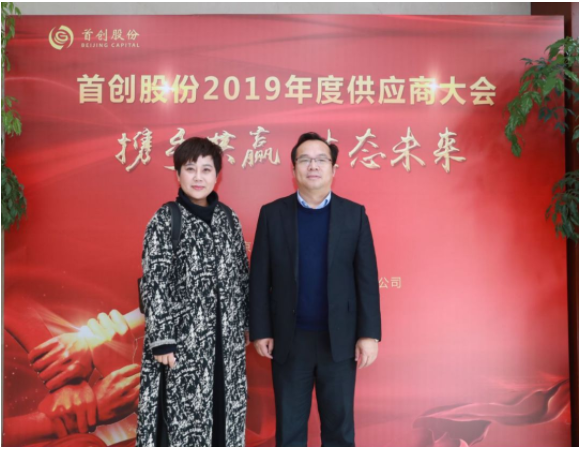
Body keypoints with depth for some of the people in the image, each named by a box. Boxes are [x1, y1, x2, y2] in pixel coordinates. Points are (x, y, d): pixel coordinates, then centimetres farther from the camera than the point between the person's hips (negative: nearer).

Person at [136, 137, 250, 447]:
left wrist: (246, 323, 9)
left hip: (226, 337, 5)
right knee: (181, 411, 5)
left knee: (223, 408, 15)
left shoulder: (228, 218, 6)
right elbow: (155, 284, -11)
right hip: (183, 338, -4)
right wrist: (161, 340, -14)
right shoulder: (165, 220, -7)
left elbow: (242, 275, 11)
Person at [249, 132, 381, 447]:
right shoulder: (272, 213, 0)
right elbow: (259, 277, 0)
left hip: (339, 339, 0)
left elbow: (367, 278, -1)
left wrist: (369, 334, -6)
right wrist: (260, 331, -2)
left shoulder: (354, 214, 1)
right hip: (289, 339, 0)